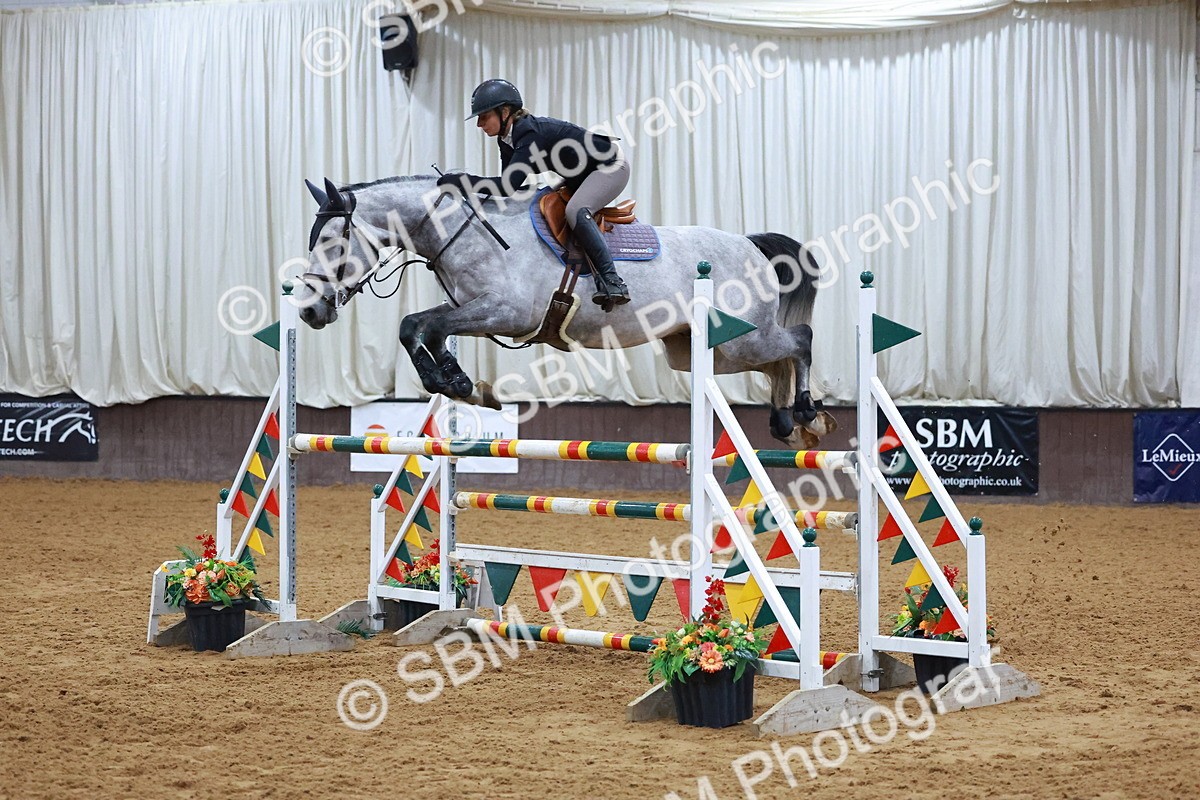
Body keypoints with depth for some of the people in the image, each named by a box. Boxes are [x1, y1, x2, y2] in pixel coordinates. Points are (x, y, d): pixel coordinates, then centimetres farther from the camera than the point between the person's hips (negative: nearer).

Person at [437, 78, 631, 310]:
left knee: (575, 210, -31)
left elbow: (508, 186, -38)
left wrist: (460, 181, -38)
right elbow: (508, 186, 2)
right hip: (582, 175, 10)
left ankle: (613, 282, -32)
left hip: (612, 165, -10)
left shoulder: (530, 133, -30)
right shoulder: (507, 139, -2)